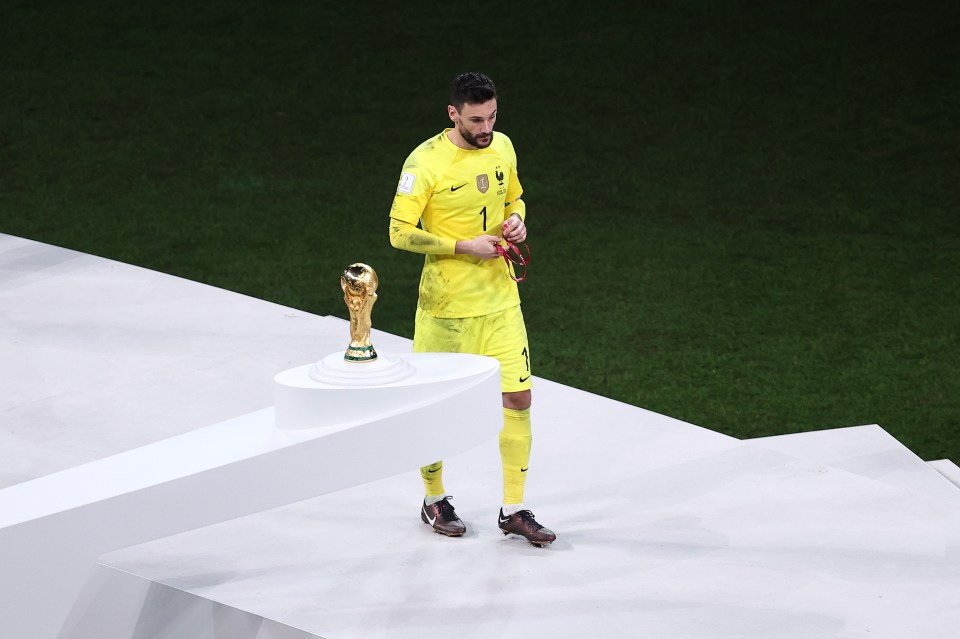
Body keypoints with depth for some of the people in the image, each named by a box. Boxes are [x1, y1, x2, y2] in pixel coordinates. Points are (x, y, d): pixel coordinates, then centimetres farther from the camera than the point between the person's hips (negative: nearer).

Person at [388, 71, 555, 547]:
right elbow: (400, 233, -16)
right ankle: (434, 500, 27)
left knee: (518, 397, 0)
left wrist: (516, 220, -2)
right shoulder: (426, 161, -15)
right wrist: (465, 246, -19)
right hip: (446, 305, -5)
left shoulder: (502, 147, 3)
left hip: (500, 299, 5)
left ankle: (513, 510, 10)